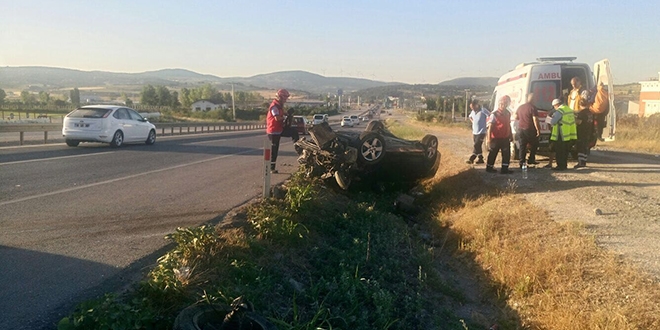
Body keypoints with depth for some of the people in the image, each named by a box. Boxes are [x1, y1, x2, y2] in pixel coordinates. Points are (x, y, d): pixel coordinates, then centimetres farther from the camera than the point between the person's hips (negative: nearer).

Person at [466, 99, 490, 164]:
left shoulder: (483, 110, -13)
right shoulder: (473, 111, 8)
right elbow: (470, 117, 28)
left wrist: (485, 122, -11)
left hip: (481, 132, -7)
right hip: (474, 132, 7)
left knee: (476, 146, -11)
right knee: (478, 146, 11)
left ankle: (471, 159, -12)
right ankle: (480, 159, 19)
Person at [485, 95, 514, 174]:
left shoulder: (508, 114, 8)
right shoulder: (494, 114, -12)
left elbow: (509, 125, 18)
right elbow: (490, 127, -14)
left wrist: (510, 135, 19)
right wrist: (489, 138, -18)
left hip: (505, 138, 6)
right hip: (496, 138, -6)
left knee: (507, 153, 4)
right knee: (493, 153, 7)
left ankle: (504, 169, 12)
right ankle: (489, 167, 20)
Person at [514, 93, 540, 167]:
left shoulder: (520, 107, 9)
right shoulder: (532, 108, -12)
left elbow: (516, 117, 18)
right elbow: (535, 119, -17)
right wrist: (538, 130, -13)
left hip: (520, 129, 5)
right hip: (529, 130, -5)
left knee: (522, 147, 7)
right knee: (534, 145, 13)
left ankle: (522, 162, 4)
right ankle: (531, 159, 10)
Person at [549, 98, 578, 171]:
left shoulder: (560, 111, -14)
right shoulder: (569, 109, 13)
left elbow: (553, 122, -16)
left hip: (562, 135, -9)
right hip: (569, 134, 9)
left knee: (559, 152, -2)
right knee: (565, 151, 16)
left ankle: (560, 166, -1)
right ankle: (564, 165, 21)